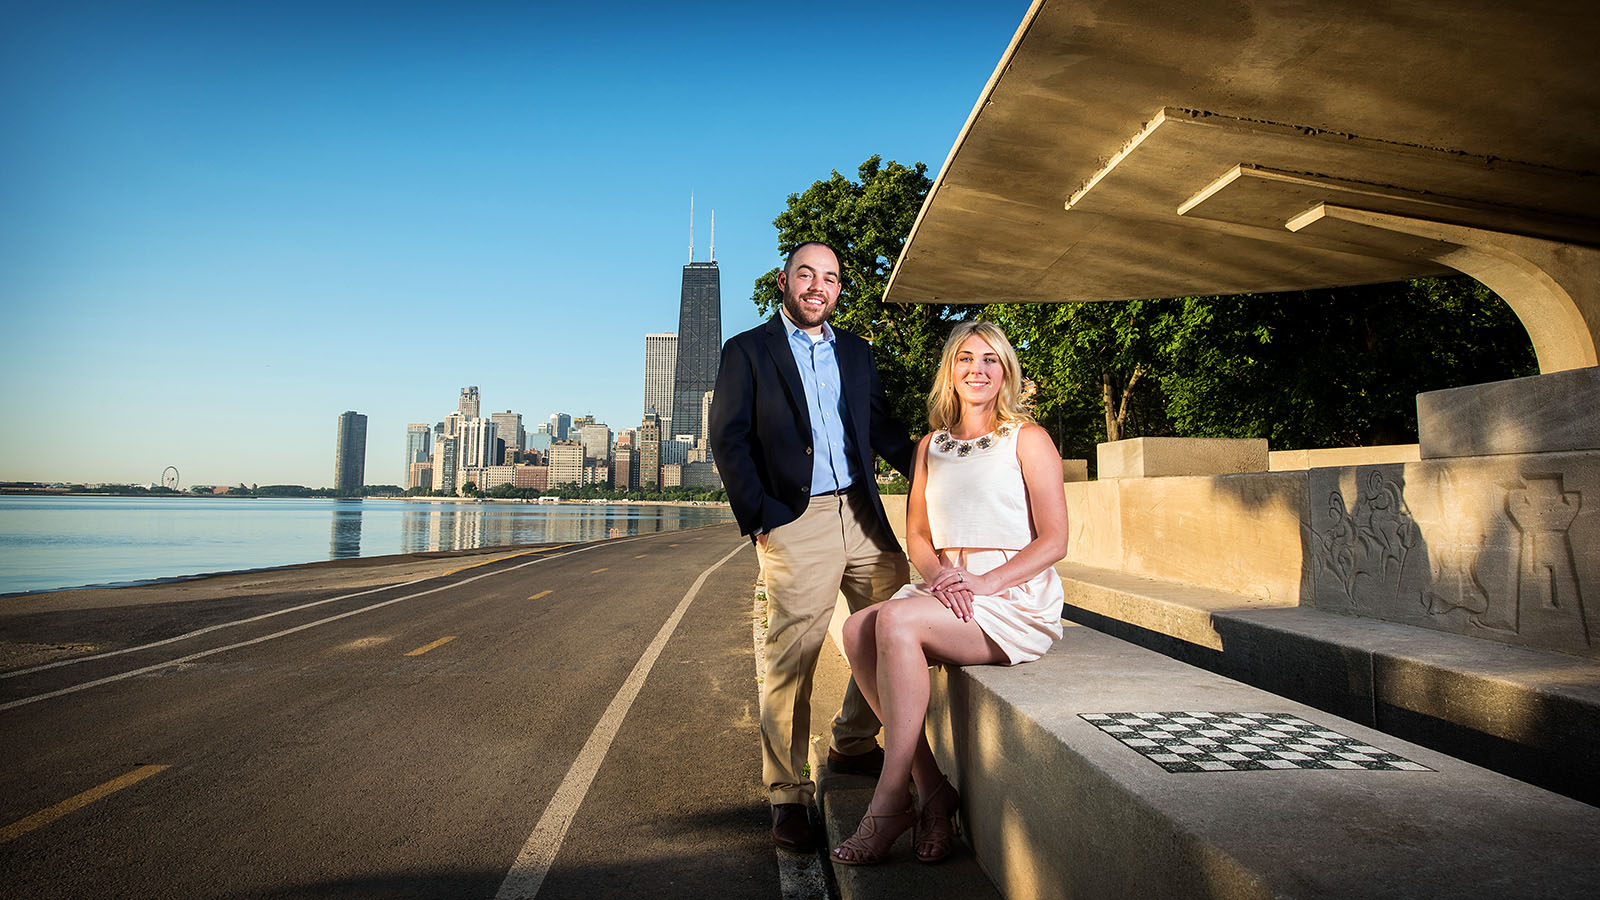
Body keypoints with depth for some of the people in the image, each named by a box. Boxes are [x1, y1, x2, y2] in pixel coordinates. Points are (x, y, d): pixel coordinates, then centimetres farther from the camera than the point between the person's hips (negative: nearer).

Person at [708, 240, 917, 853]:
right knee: (791, 659, -4)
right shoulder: (747, 350, 5)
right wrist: (756, 518, -9)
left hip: (862, 514, 5)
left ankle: (852, 744, 30)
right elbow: (728, 440, -1)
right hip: (796, 524, -5)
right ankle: (787, 797, 11)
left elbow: (882, 424, 19)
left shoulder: (855, 351, 18)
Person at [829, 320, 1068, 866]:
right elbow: (916, 534, 15)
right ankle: (932, 788, -13)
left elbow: (1054, 540, -5)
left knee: (897, 622, -29)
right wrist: (939, 574, -7)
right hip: (945, 591, 6)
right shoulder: (931, 446, 16)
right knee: (857, 629, -21)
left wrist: (984, 582, -18)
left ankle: (890, 801, -19)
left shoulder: (1027, 440, 0)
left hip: (1017, 598, -5)